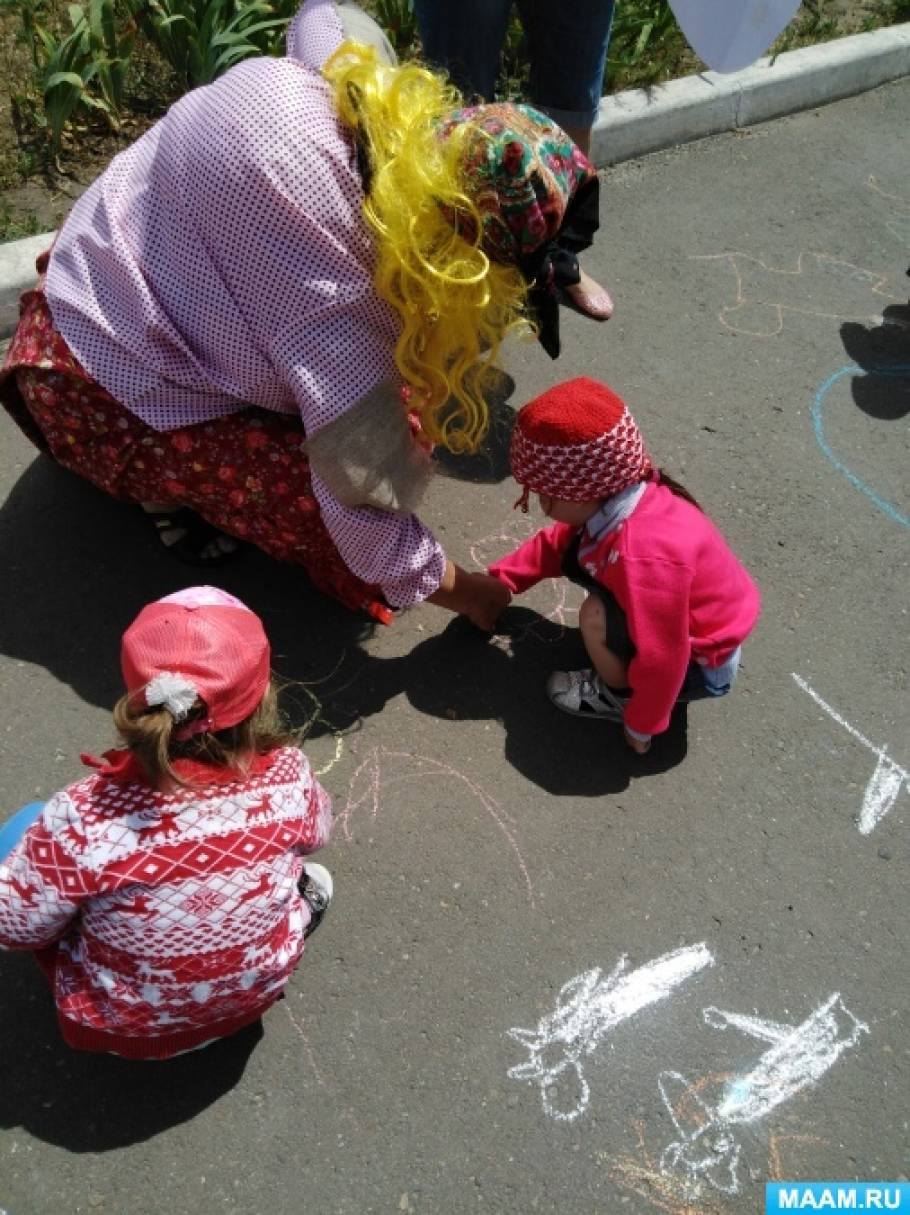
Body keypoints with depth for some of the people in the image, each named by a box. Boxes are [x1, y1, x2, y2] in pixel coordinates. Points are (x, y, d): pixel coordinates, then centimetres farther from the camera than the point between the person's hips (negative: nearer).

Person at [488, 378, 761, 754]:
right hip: (685, 627, 8)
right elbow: (557, 544, 7)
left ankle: (619, 697, 3)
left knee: (596, 616, -29)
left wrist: (641, 725, -14)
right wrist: (498, 579, 7)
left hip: (700, 664, -8)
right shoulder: (617, 491, -13)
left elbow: (661, 659, -30)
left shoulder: (644, 557, -39)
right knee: (577, 557, 5)